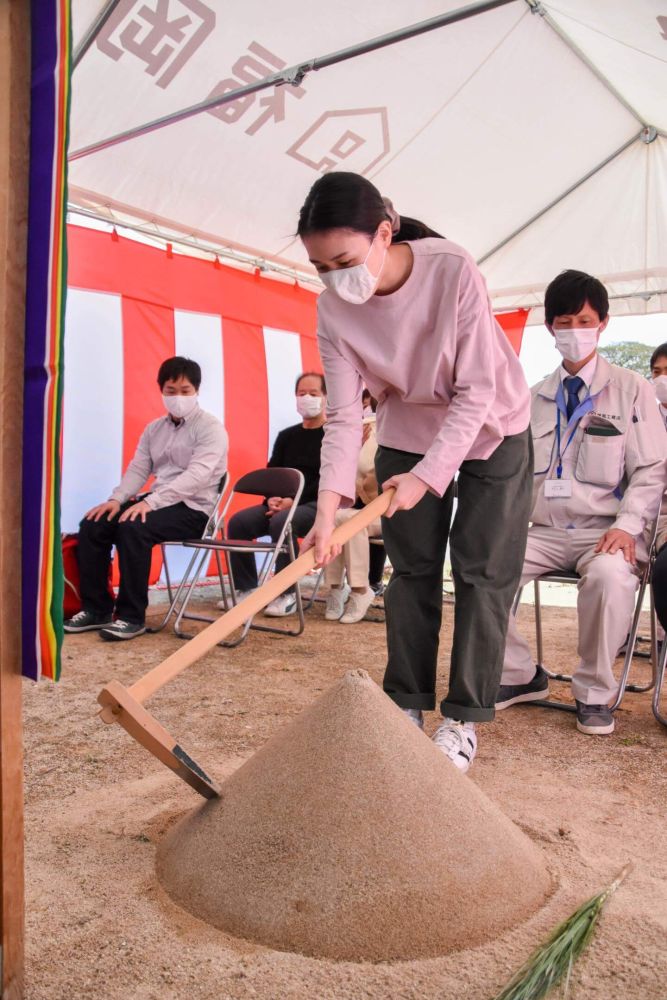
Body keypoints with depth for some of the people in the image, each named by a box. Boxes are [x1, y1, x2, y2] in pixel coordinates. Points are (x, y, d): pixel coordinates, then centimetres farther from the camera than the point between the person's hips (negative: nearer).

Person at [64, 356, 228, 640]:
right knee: (92, 524, -10)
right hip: (157, 502, 7)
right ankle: (97, 609, 1)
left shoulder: (211, 427, -8)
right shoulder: (154, 429, 15)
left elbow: (197, 475, -21)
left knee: (132, 528, -32)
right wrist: (117, 499, -11)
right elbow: (138, 469, 10)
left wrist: (150, 502, -31)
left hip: (193, 509, -7)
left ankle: (132, 616, -19)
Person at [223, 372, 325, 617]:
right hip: (283, 502, 6)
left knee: (281, 523, -35)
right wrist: (272, 499, -8)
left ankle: (287, 595, -23)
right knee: (239, 521, -16)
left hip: (317, 504, -6)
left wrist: (293, 500, -21)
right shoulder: (286, 436, 18)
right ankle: (246, 589, -8)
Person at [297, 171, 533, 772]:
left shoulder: (454, 272, -29)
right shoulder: (334, 308, -19)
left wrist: (428, 476, -29)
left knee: (483, 573, -3)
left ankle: (463, 719, 8)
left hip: (490, 430, -2)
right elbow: (344, 416, -20)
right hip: (406, 435, 3)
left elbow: (475, 392, -25)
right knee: (411, 571, 5)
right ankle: (407, 705, 17)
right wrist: (329, 509, -31)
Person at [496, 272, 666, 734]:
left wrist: (626, 526, -14)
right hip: (545, 530, 3)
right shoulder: (535, 397, 14)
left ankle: (594, 692, -10)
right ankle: (519, 675, 1)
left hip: (604, 530, -3)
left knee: (610, 574, -37)